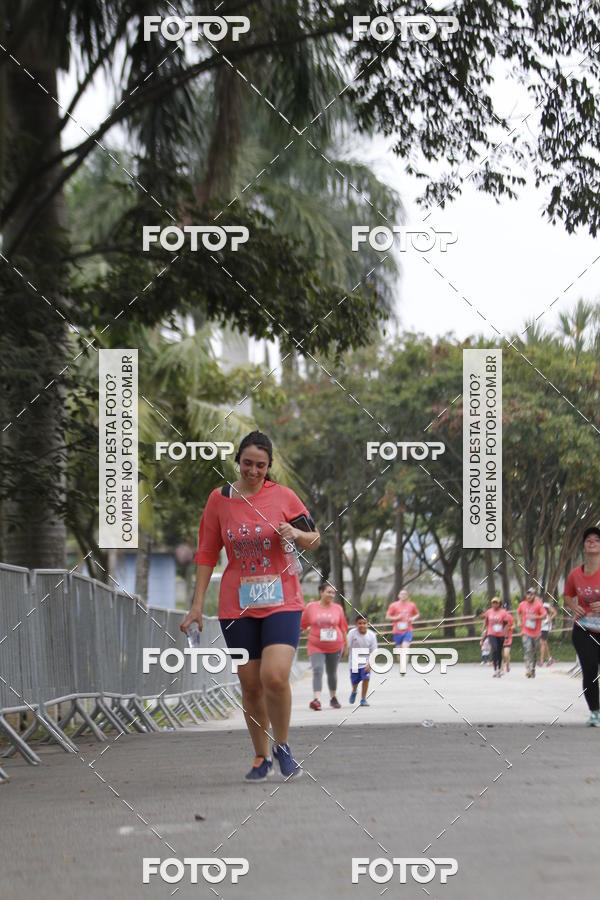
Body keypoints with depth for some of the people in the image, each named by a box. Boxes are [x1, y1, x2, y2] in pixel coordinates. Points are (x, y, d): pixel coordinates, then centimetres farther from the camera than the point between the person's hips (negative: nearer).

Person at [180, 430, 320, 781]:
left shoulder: (282, 495, -1)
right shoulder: (219, 499, 3)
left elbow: (314, 539, 7)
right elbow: (207, 554, 9)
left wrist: (297, 534, -17)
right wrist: (198, 605, 7)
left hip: (282, 602, -2)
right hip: (237, 606, 2)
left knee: (275, 677, -18)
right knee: (250, 685, 4)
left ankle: (283, 745, 5)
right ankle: (262, 758, 21)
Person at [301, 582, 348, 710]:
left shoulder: (337, 608, 3)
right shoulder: (311, 607, -2)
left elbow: (343, 628, 10)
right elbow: (302, 626, 6)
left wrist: (345, 645, 13)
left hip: (335, 646, 2)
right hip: (316, 647, -2)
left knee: (332, 673, 14)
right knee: (317, 670, -18)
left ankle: (333, 698, 31)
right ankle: (317, 699, -28)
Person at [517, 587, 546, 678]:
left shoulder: (539, 605, -6)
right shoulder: (522, 604, 2)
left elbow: (544, 615, -10)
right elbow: (518, 612, 21)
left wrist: (535, 617, -25)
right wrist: (519, 621, 7)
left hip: (536, 632, 0)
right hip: (526, 632, 0)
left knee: (534, 652, 11)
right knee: (527, 650, -16)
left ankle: (533, 670, 27)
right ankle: (528, 670, -22)